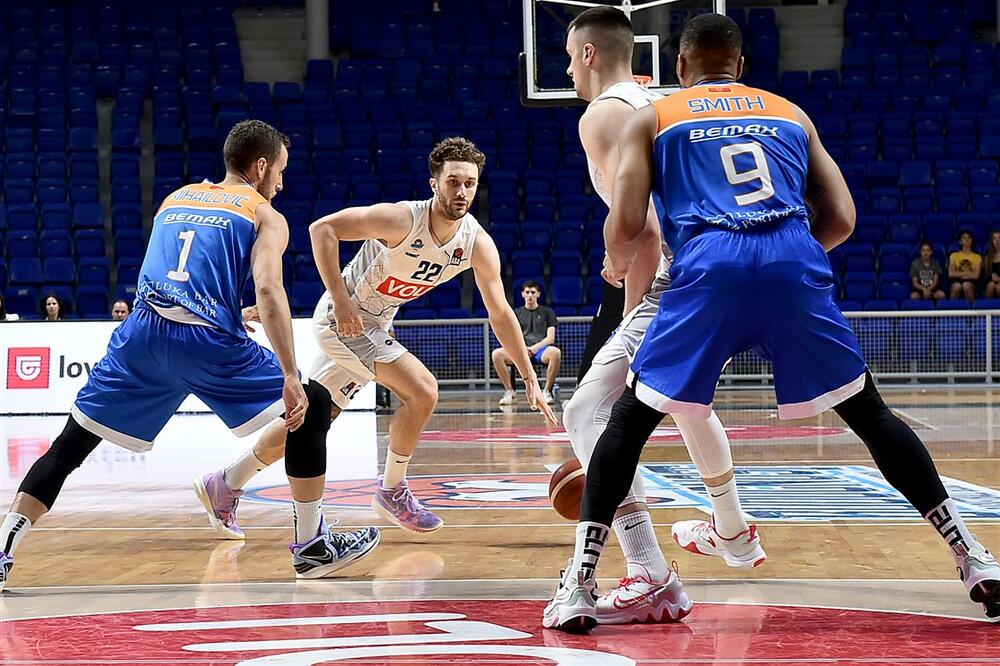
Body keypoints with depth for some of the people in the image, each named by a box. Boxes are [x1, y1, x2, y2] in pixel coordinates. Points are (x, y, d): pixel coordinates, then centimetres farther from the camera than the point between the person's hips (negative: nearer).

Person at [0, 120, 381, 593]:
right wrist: (291, 377, -12)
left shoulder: (174, 200, 27)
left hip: (141, 333, 4)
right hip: (207, 341, -4)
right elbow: (268, 289, -6)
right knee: (313, 405, 12)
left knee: (72, 443, 15)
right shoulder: (265, 216, 11)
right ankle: (311, 545, 12)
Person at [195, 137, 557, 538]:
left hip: (372, 324, 7)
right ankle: (392, 492, 0)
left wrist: (530, 380, -4)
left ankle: (225, 485, 27)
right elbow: (322, 228, -25)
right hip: (343, 318, -7)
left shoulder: (478, 245, -10)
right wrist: (340, 302, -30)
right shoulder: (401, 219, -28)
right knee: (422, 391, -18)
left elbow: (500, 314, -2)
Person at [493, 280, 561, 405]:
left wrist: (536, 347, -14)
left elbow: (550, 338, 5)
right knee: (497, 354, -28)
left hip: (541, 349, -2)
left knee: (555, 352, -38)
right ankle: (509, 391, -16)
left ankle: (547, 391, -26)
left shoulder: (547, 312, 15)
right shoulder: (516, 313, 20)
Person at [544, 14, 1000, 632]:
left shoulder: (652, 118, 22)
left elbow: (625, 223, 9)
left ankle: (579, 585, 2)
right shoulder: (791, 113, 29)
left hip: (709, 267, -2)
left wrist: (618, 266, 31)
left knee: (629, 421, 13)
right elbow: (841, 219, 20)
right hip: (795, 263, 2)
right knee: (871, 414, 18)